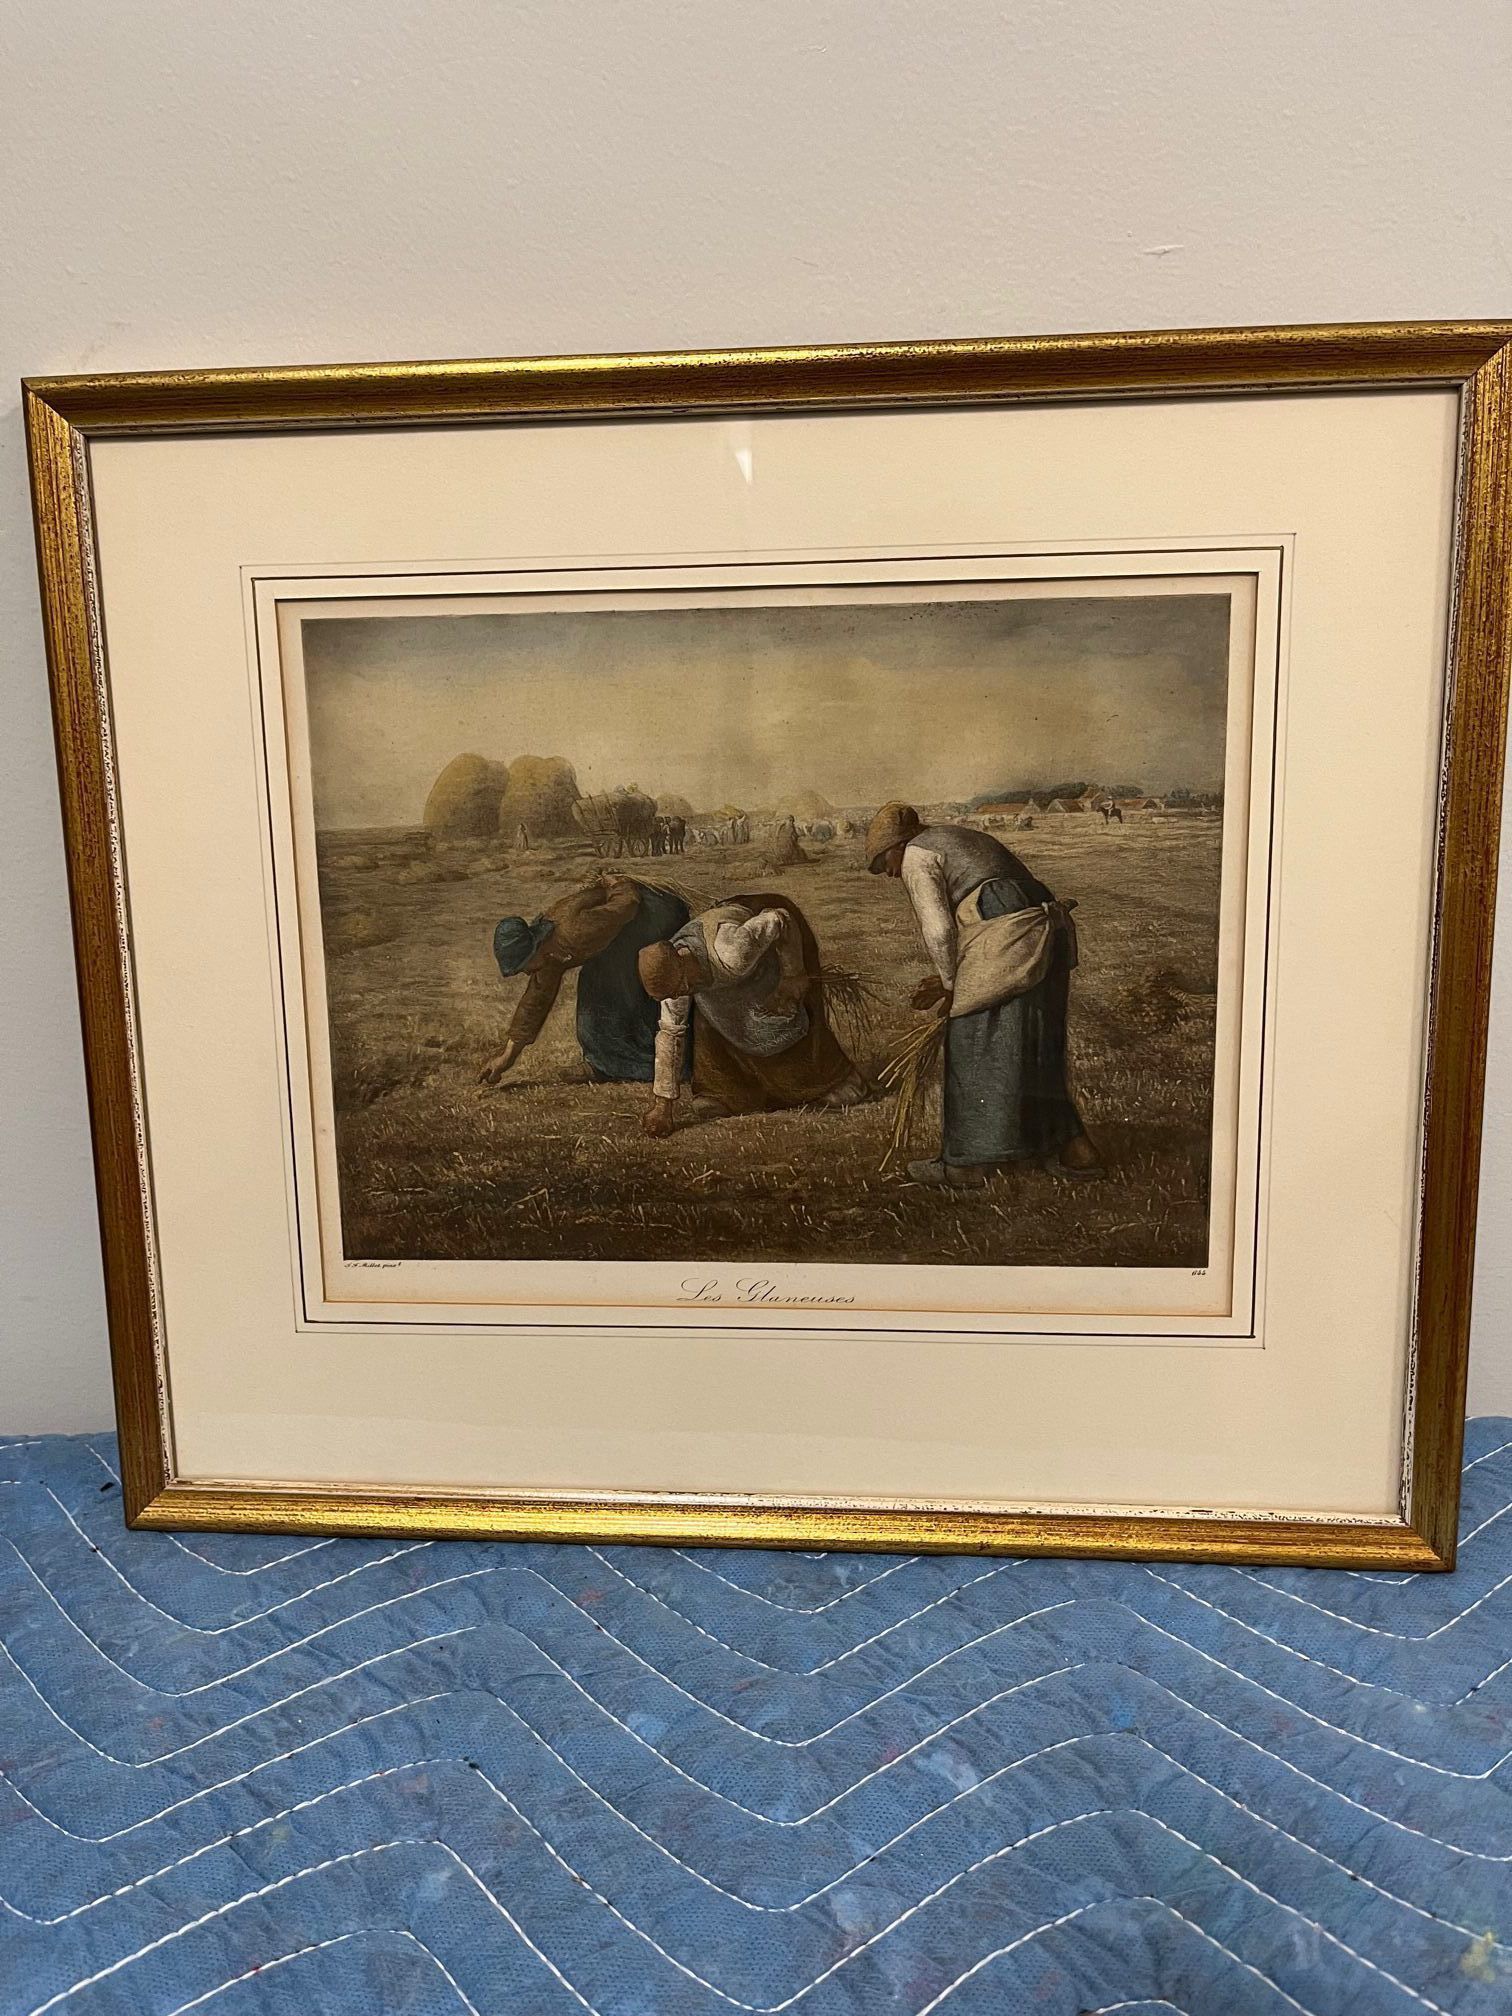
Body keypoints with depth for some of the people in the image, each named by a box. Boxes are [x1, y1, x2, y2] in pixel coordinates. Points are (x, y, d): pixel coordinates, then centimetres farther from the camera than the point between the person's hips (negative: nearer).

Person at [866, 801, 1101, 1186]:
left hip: (1006, 945, -9)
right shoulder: (964, 839, 31)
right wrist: (949, 980, 23)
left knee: (975, 1047, 1)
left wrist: (950, 984, 6)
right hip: (1048, 937, 9)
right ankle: (1073, 1148, 22)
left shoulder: (916, 857, 4)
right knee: (1035, 1048, 18)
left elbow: (938, 930, -6)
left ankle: (966, 1162, 9)